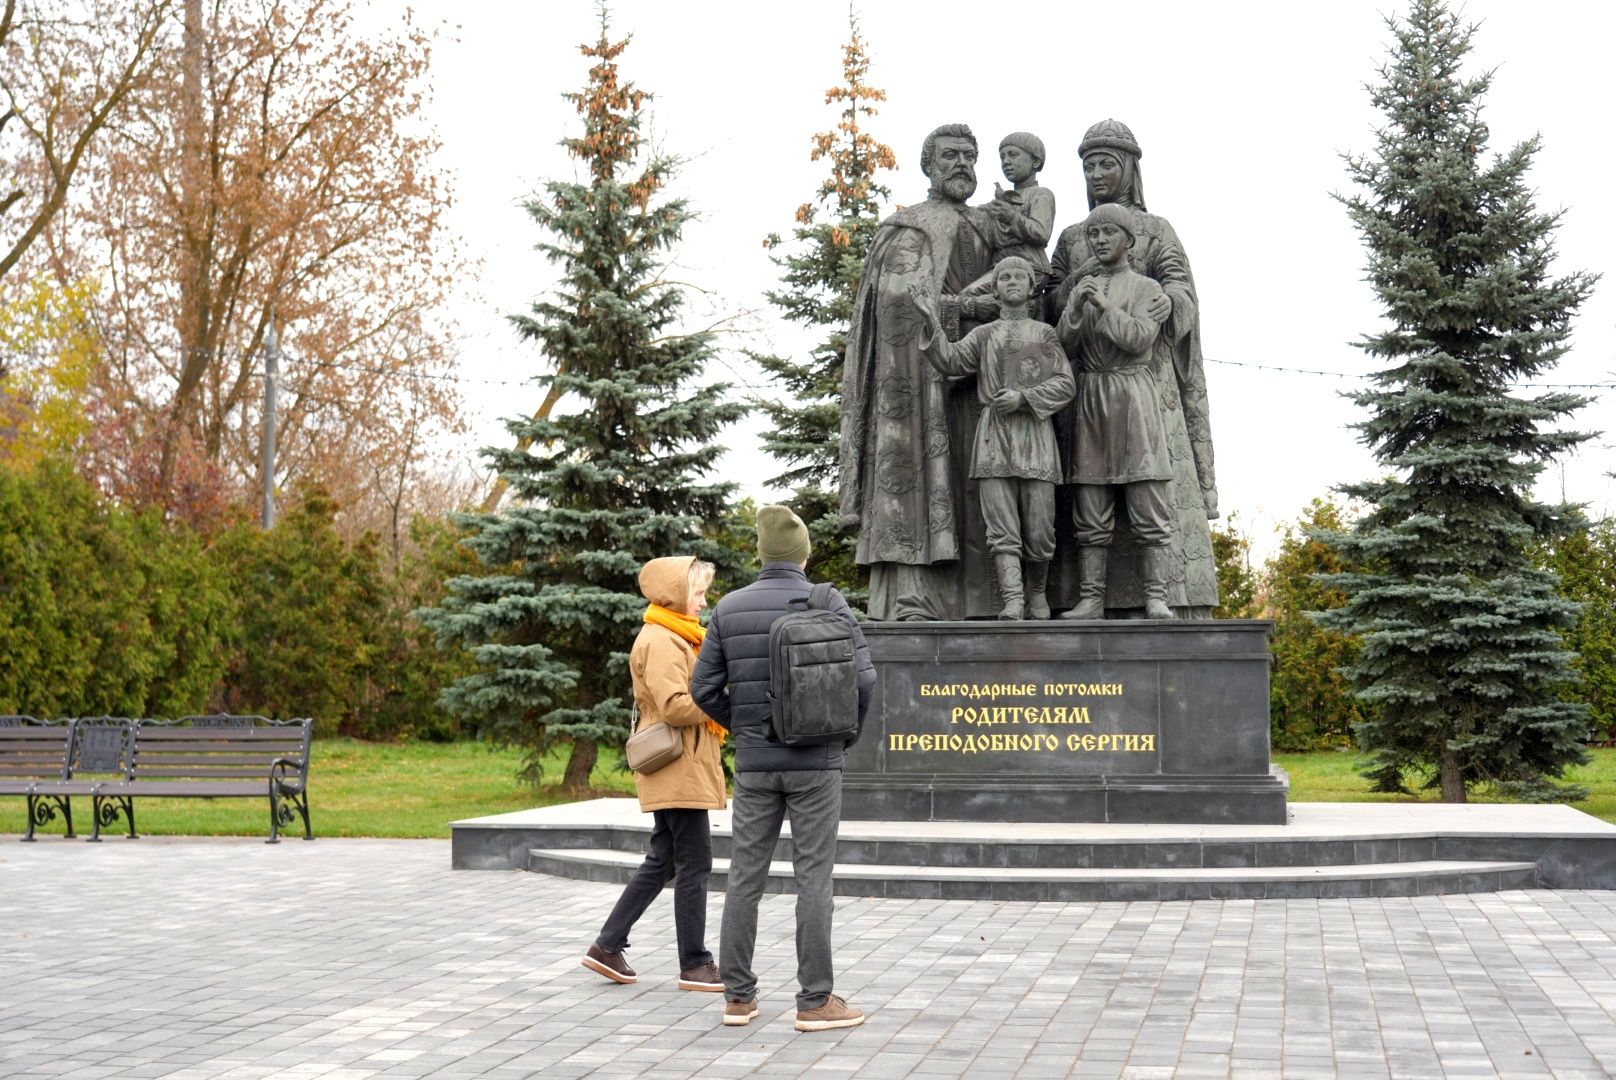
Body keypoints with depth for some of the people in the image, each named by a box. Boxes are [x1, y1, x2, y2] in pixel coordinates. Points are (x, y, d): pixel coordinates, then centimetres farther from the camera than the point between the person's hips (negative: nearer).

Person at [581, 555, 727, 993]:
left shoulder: (676, 638, 19)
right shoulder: (660, 641, -15)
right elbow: (675, 706, -24)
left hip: (682, 771, 11)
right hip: (678, 771, -11)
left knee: (662, 862, 14)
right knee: (694, 864, -4)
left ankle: (608, 947, 19)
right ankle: (694, 965, 3)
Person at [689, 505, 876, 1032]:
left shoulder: (729, 608, 3)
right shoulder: (828, 604, -6)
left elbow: (704, 687, 2)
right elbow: (862, 679, -12)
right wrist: (848, 733, 5)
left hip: (754, 765, 3)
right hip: (814, 762, -3)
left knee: (744, 879, 8)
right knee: (813, 879, 1)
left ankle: (738, 996, 11)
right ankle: (815, 1000, 2)